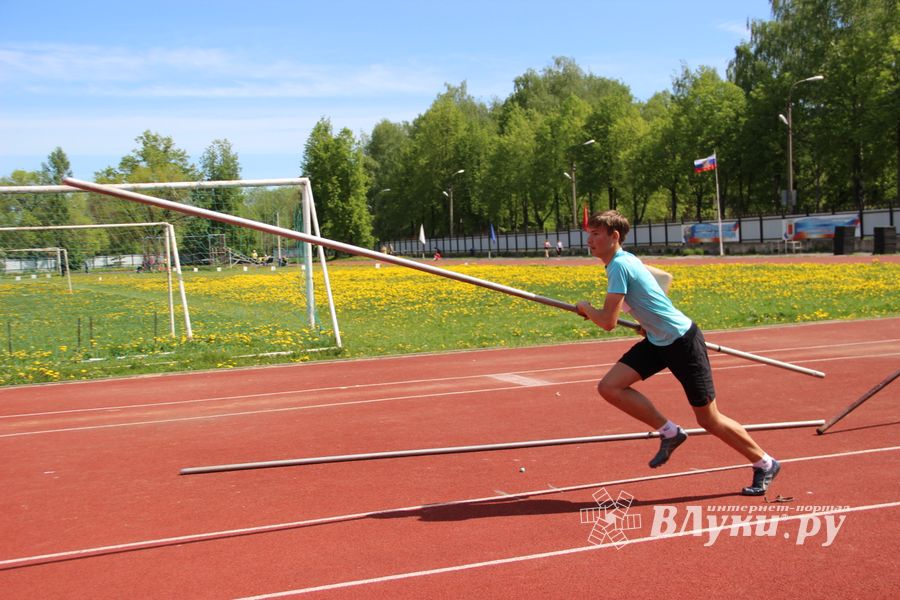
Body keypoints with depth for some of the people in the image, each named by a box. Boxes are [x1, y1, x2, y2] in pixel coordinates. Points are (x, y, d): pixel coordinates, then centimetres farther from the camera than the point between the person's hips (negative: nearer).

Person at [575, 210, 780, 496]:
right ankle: (670, 433, 9)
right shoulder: (627, 259, 6)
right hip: (657, 341, 9)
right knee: (609, 387, -6)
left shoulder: (619, 265, -22)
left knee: (709, 420, 1)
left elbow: (607, 322, -25)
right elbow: (665, 277, 23)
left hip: (683, 342, -9)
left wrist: (585, 308, -4)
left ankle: (765, 464, 22)